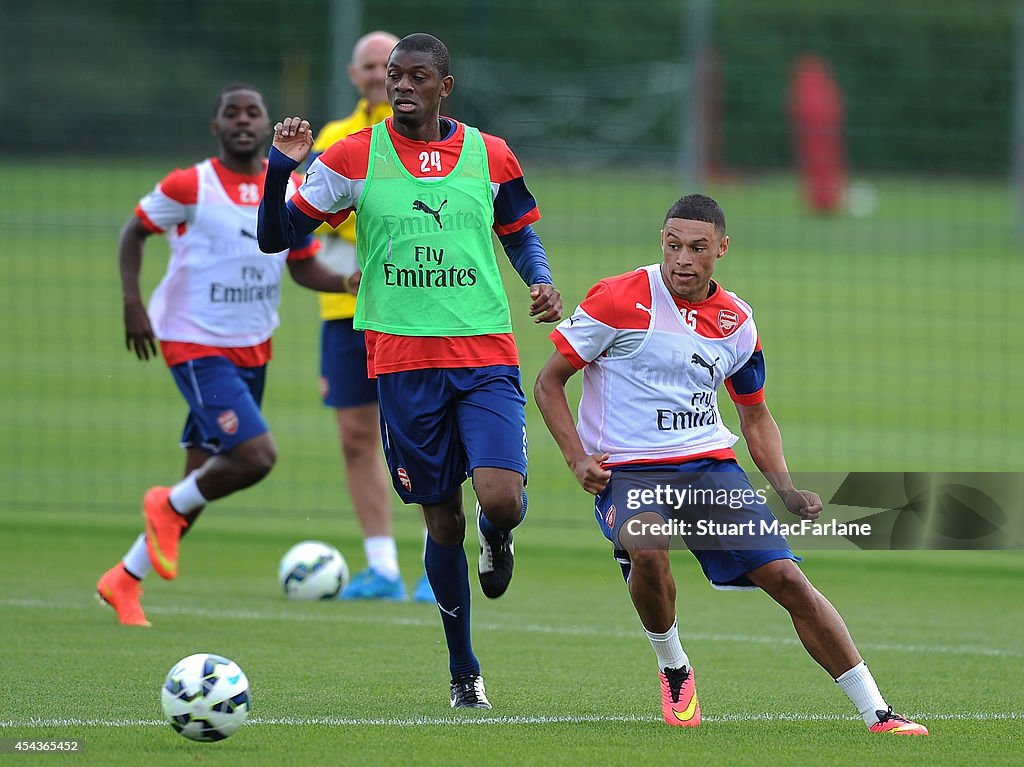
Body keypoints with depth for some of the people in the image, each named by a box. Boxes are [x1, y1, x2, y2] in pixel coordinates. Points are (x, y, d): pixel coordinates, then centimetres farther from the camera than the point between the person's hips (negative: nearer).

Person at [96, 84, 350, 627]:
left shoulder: (292, 192, 3)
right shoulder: (190, 187, -11)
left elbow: (306, 270, 10)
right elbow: (134, 232, 3)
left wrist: (356, 281, -10)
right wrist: (133, 305, -8)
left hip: (253, 350, 6)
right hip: (195, 345, -6)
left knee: (204, 479, 10)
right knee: (256, 455, -22)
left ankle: (124, 581, 25)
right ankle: (169, 508, 6)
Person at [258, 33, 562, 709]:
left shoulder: (490, 157, 6)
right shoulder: (354, 158, 3)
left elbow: (521, 235, 21)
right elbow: (275, 237, 3)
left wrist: (542, 281, 0)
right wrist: (282, 168, -13)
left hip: (485, 355, 0)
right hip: (403, 360, 0)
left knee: (501, 501, -20)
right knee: (442, 521, 5)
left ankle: (497, 540, 20)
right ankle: (464, 675, 21)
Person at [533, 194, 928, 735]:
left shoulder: (736, 322, 8)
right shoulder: (618, 300, -7)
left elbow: (756, 416, 21)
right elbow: (549, 383, -1)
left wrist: (787, 491, 6)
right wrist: (578, 461, -14)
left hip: (711, 466, 4)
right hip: (626, 470, -4)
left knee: (786, 576, -7)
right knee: (647, 545, -36)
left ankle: (875, 714, -1)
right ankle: (672, 668, -7)